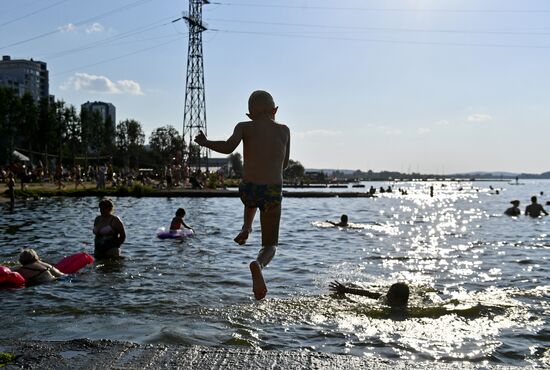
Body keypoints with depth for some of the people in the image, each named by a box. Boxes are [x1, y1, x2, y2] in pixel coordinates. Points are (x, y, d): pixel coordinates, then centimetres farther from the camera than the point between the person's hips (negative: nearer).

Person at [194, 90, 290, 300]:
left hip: (248, 190, 1)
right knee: (270, 246, 9)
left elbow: (228, 147, -15)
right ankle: (258, 264, -24)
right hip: (273, 193, -1)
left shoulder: (245, 127, 4)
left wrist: (204, 142, 2)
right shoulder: (284, 130, 10)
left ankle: (246, 228, 24)